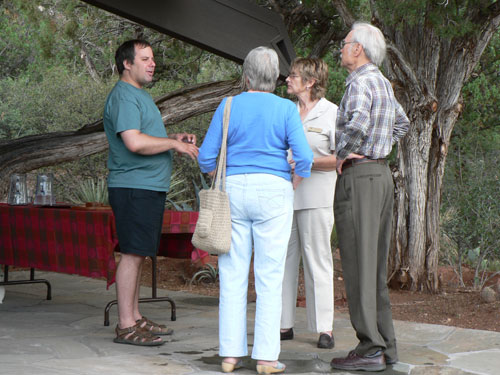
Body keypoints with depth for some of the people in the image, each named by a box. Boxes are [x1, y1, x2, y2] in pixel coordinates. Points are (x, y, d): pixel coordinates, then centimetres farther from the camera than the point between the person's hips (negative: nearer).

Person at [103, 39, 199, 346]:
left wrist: (175, 138, 14)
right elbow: (134, 142, -24)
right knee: (133, 253, -10)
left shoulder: (140, 95, 22)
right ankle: (126, 326, -7)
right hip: (133, 187, -11)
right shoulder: (123, 96, -12)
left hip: (150, 187, 11)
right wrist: (174, 144, -14)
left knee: (139, 254, 13)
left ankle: (135, 318, 19)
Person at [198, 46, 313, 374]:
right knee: (270, 278, 1)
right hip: (273, 192, -2)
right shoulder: (286, 109, -2)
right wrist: (290, 189, 6)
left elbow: (207, 158, 3)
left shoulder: (228, 107, 3)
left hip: (233, 190, 2)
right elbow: (304, 158, -9)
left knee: (233, 276, 6)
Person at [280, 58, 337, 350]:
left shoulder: (331, 112, 2)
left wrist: (308, 162, -15)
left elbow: (340, 158, -3)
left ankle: (325, 328, 1)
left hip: (315, 196, -5)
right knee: (283, 257, 3)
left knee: (317, 258, -4)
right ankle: (285, 323, 9)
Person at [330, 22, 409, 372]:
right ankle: (386, 344, 15)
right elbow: (402, 123, 33)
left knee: (358, 264, -7)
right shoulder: (384, 83, 16)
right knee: (377, 265, 11)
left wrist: (344, 154, -16)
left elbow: (357, 122, -32)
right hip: (382, 173, 9)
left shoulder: (359, 83, -13)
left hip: (358, 176, -9)